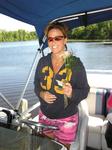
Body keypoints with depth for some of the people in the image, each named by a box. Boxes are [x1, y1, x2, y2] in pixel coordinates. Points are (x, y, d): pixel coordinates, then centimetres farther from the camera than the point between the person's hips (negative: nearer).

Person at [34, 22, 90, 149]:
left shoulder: (76, 63, -14)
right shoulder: (43, 61, -3)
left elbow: (84, 91, -11)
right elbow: (36, 84, 8)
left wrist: (71, 93, -31)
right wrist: (41, 94, -13)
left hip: (66, 119, -4)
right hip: (45, 116, 4)